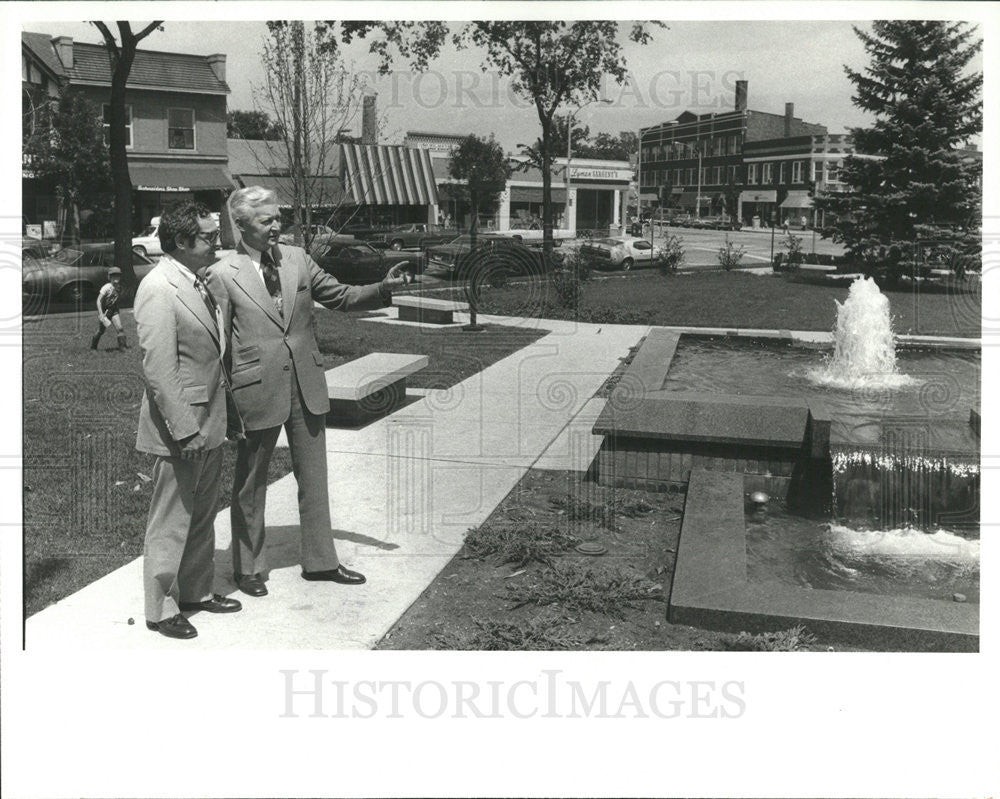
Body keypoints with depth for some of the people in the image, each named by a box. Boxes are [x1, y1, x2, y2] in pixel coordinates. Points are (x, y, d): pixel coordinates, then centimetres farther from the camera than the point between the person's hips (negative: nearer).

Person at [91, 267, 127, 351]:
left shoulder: (119, 287, -5)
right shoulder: (106, 288, -22)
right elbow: (99, 301, -22)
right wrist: (101, 315, -28)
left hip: (113, 310, 4)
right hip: (104, 310, -4)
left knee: (120, 328, -13)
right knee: (101, 331, 11)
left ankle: (123, 346, -11)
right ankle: (93, 347, 34)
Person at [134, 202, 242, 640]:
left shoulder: (197, 283, 10)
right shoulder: (158, 289, -18)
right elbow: (158, 369, -21)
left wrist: (215, 419, 17)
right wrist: (184, 429, -22)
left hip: (209, 423, 9)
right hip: (180, 427, -9)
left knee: (202, 516, 19)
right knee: (170, 521, 4)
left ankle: (197, 590, 34)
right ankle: (162, 609, 17)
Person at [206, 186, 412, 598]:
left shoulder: (297, 258, 5)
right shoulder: (223, 275, -7)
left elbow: (341, 297, 10)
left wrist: (383, 289, -7)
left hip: (306, 385, 5)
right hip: (257, 391, -4)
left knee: (314, 477, 13)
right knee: (250, 484, 11)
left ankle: (320, 561, 28)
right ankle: (248, 567, 28)